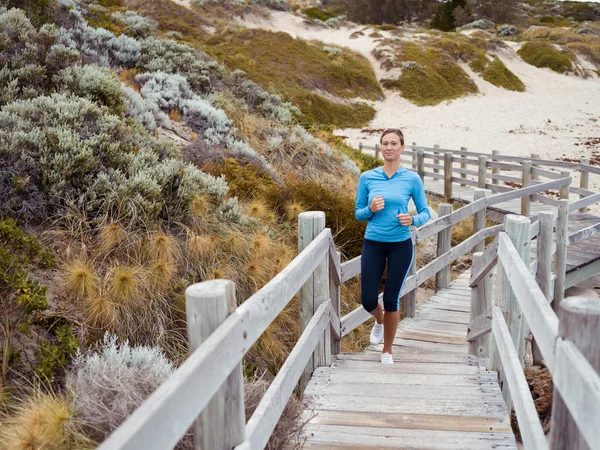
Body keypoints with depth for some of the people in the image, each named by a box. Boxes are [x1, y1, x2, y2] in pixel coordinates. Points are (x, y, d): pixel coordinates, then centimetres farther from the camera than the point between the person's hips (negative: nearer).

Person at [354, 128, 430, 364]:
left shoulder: (412, 179, -4)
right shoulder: (367, 178, -1)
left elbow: (425, 213, 1)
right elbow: (358, 213, 4)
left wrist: (412, 219, -20)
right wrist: (371, 209, -17)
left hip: (401, 246, -1)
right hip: (373, 245, 1)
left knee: (391, 299, 4)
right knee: (368, 300, 2)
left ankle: (387, 350, 26)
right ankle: (379, 321, 40)